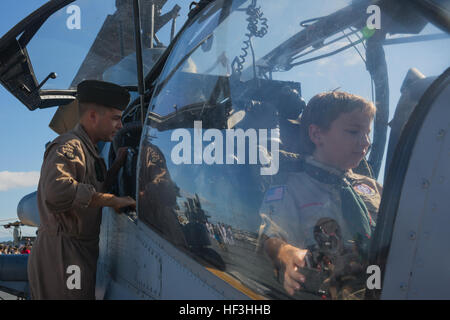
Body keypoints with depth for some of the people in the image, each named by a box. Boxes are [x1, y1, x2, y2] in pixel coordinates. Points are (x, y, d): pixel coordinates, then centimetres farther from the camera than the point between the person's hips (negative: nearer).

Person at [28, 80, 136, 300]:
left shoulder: (87, 151, 19)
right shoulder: (68, 146, -14)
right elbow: (57, 190, -32)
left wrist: (118, 163, 15)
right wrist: (114, 200, -26)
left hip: (80, 254, 10)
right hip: (62, 254, -10)